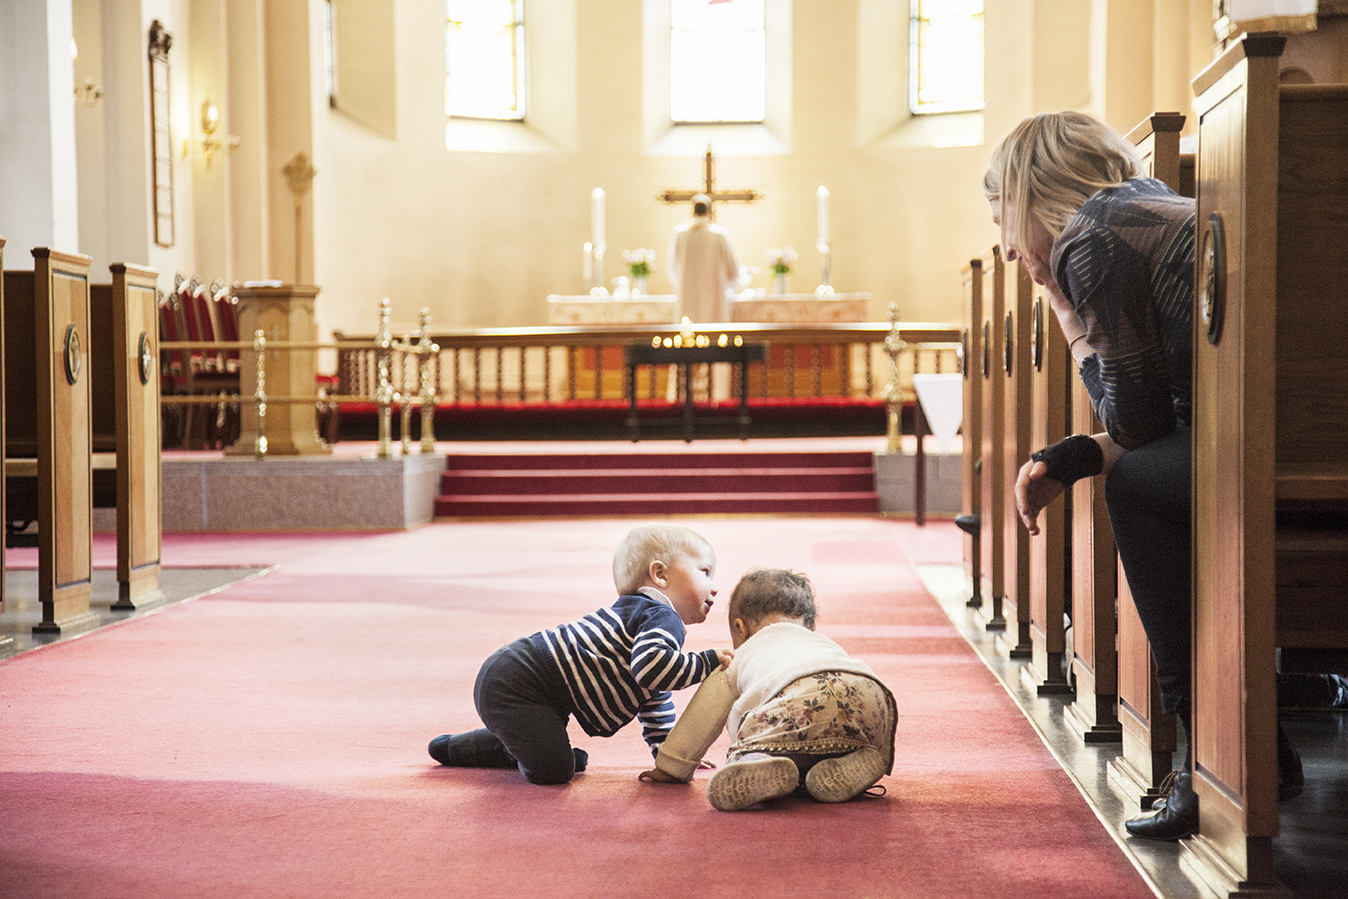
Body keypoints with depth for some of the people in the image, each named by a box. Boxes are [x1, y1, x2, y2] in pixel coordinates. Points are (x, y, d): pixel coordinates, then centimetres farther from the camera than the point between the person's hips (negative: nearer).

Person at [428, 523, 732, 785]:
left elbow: (655, 698, 33)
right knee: (553, 770, -22)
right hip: (512, 685, -11)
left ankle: (452, 747, 41)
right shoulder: (664, 619, -13)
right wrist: (707, 662, -22)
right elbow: (650, 666, -36)